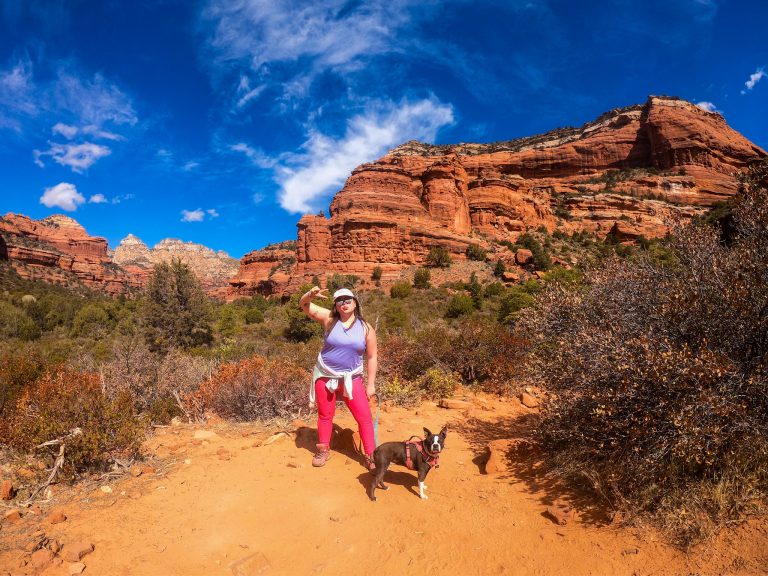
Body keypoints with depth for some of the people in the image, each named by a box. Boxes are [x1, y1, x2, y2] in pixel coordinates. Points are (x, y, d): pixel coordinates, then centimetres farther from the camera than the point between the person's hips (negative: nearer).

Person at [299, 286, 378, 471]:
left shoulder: (366, 329, -4)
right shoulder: (329, 319, -5)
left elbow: (371, 357, 0)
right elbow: (304, 305, -7)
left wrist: (371, 384, -2)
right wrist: (311, 294, -29)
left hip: (352, 378, 0)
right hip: (325, 376, 1)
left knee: (364, 417, -2)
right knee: (325, 415, 14)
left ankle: (371, 456, 12)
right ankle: (323, 450, 35)